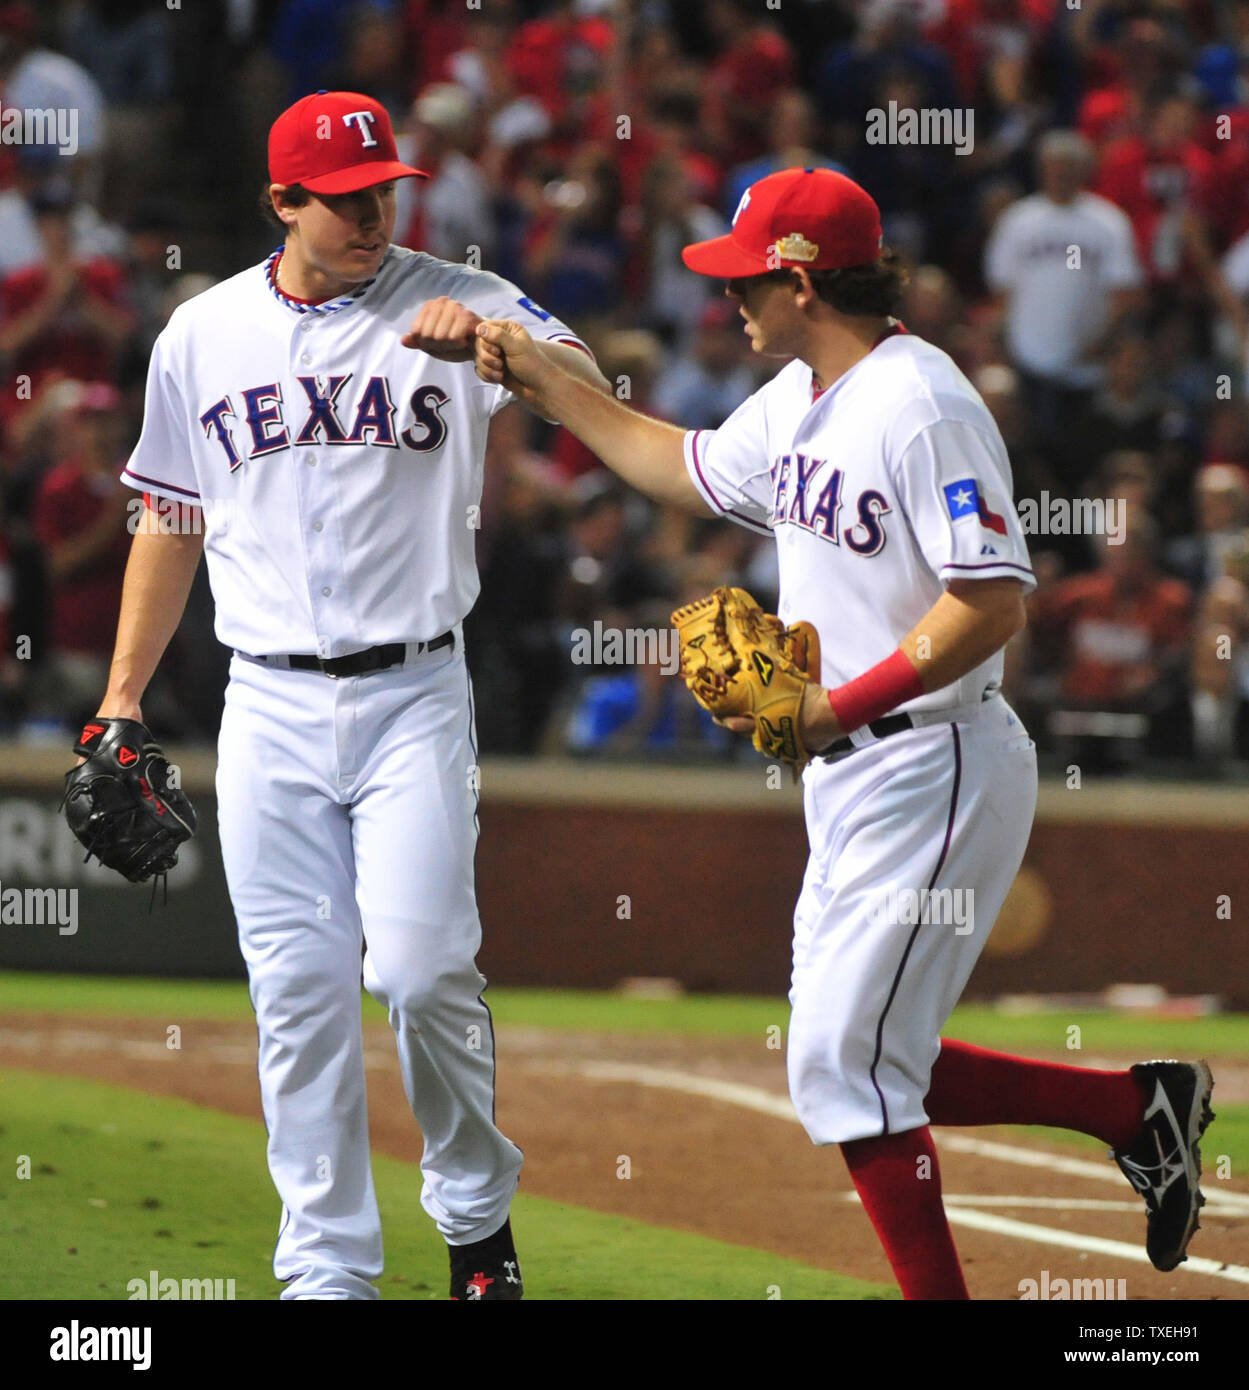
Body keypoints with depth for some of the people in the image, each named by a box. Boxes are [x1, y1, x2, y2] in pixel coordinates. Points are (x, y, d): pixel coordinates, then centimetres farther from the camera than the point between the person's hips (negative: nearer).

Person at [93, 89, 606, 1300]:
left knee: (422, 966, -11)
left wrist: (493, 343, -41)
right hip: (269, 710, 2)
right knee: (299, 990, 2)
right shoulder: (202, 336, 7)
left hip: (412, 699, -2)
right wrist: (122, 696, 13)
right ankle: (327, 1266, 9)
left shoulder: (449, 306, -3)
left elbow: (585, 390, -20)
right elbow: (171, 520, 16)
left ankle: (475, 1207, 14)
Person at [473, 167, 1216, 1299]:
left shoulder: (923, 407, -19)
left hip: (935, 770, -10)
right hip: (851, 779, 10)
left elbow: (994, 604, -25)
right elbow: (686, 468, 30)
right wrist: (544, 382, 27)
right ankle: (1136, 1108, 20)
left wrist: (840, 708, -24)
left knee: (845, 1066, -9)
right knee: (854, 1064, 11)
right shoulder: (796, 401, 11)